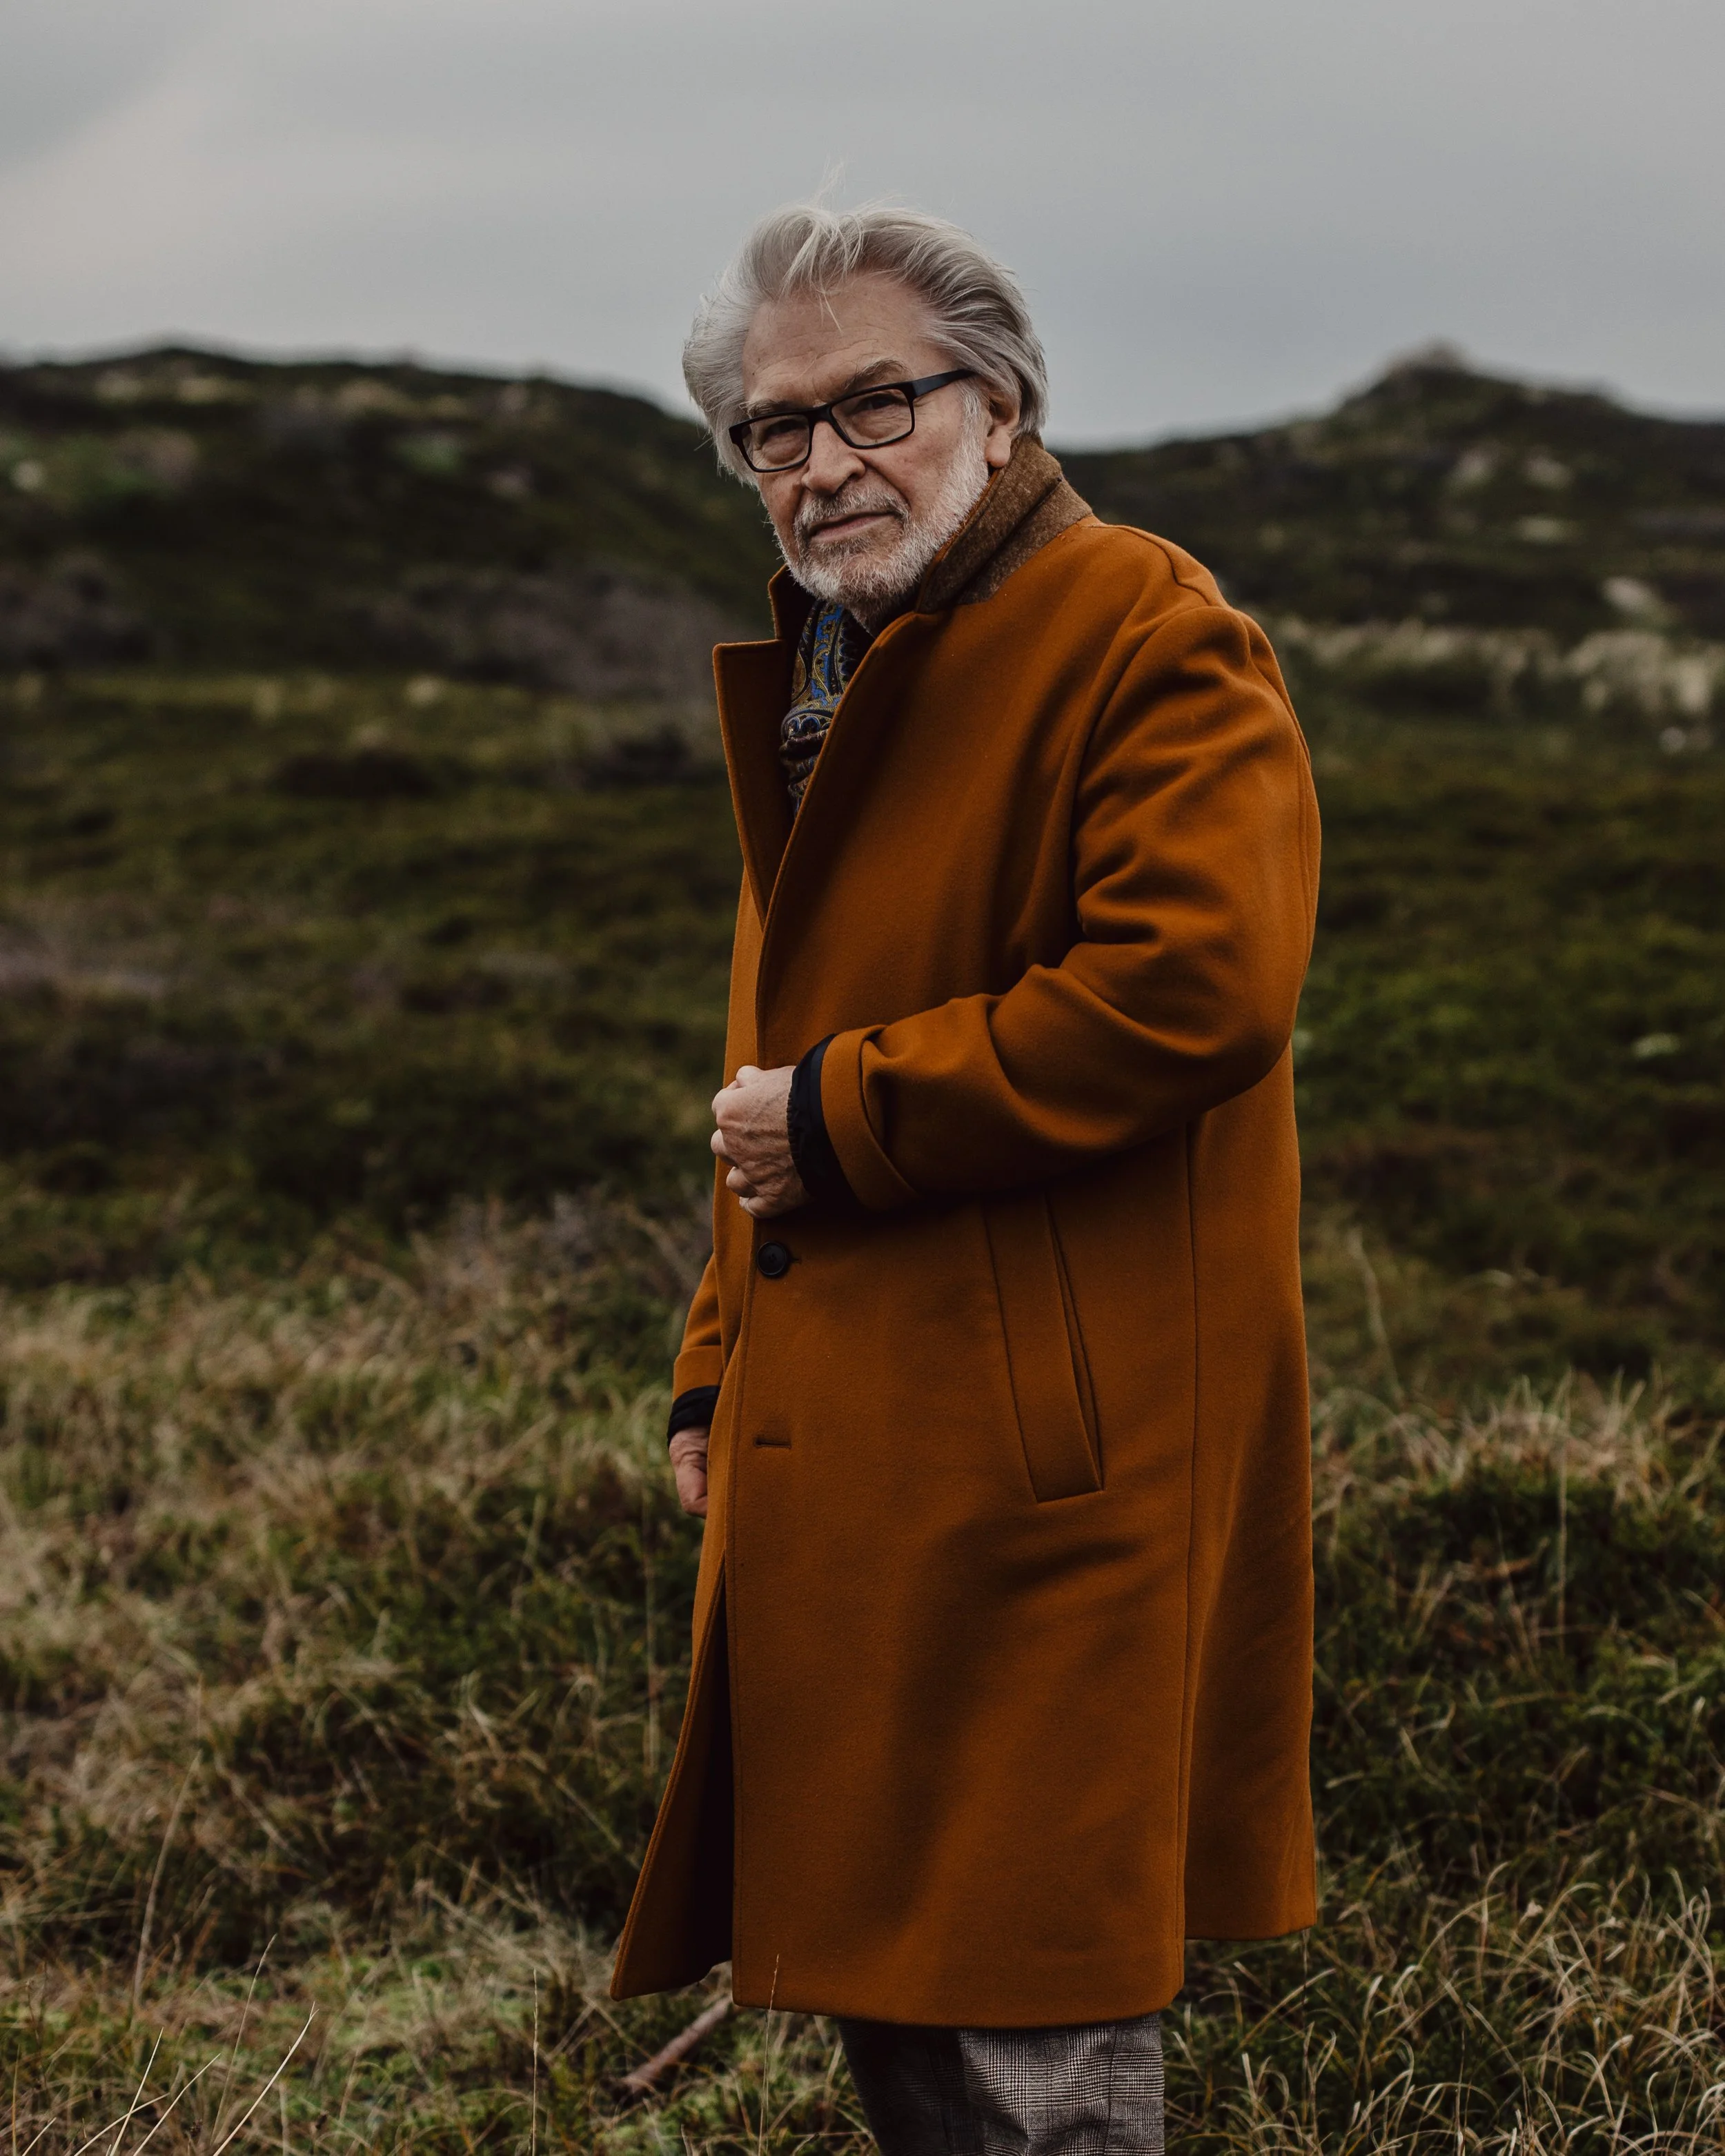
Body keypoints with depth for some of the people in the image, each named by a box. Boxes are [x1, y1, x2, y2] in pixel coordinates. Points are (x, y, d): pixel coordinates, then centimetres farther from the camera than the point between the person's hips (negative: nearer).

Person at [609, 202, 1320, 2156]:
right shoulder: (820, 671, 19)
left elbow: (1190, 989, -25)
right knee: (885, 1982, 18)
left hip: (1038, 1458, -9)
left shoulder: (1146, 640, -10)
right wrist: (723, 1372, 19)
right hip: (841, 1452, 9)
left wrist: (838, 1117, -17)